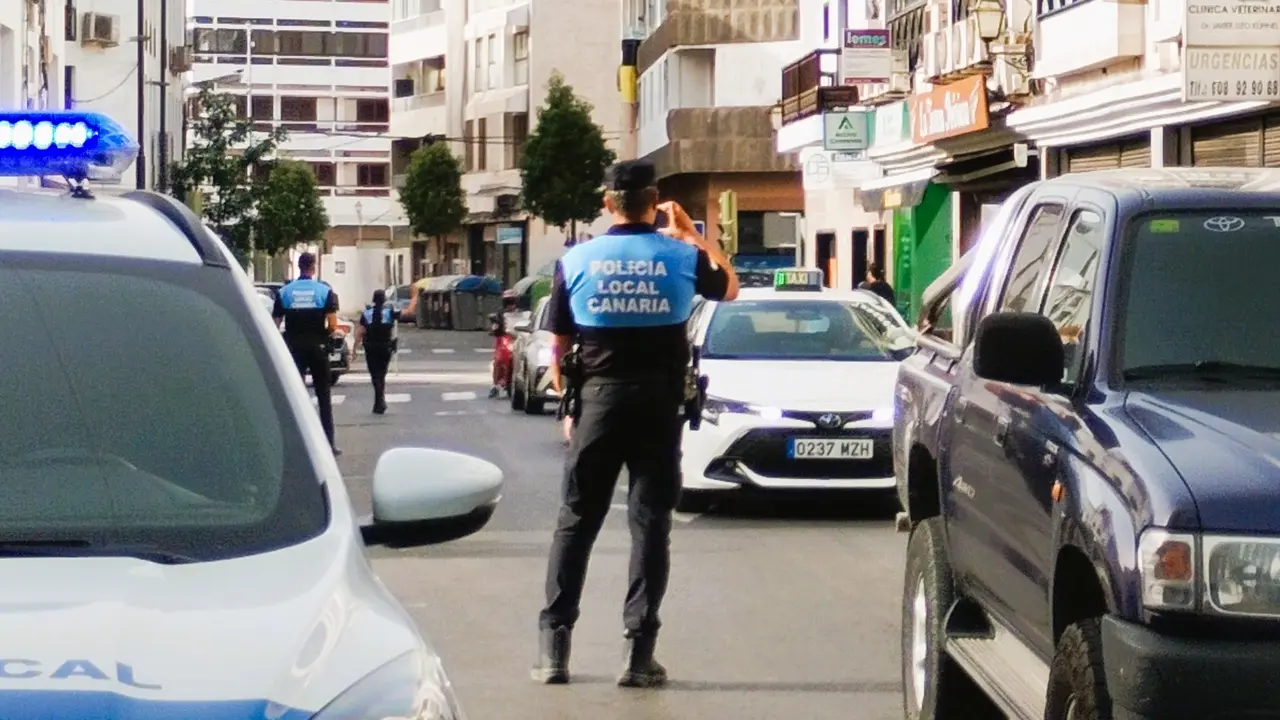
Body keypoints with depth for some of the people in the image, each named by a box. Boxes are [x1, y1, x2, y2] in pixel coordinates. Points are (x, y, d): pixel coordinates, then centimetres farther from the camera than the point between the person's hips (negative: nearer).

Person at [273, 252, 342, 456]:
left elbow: (276, 324, -5)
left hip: (294, 347, 1)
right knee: (323, 394, 8)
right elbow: (333, 326, -11)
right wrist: (324, 334, 9)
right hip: (317, 347, -1)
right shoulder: (325, 291, -5)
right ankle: (329, 442, 6)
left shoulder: (284, 292, 0)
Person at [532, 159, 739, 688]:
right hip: (659, 403, 0)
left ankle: (553, 645, 5)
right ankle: (639, 651, 0)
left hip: (599, 401, 0)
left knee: (575, 521, 8)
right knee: (650, 523, 3)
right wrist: (691, 233, 24)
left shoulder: (576, 261, -2)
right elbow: (730, 287, 20)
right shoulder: (682, 257, -2)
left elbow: (560, 349, 3)